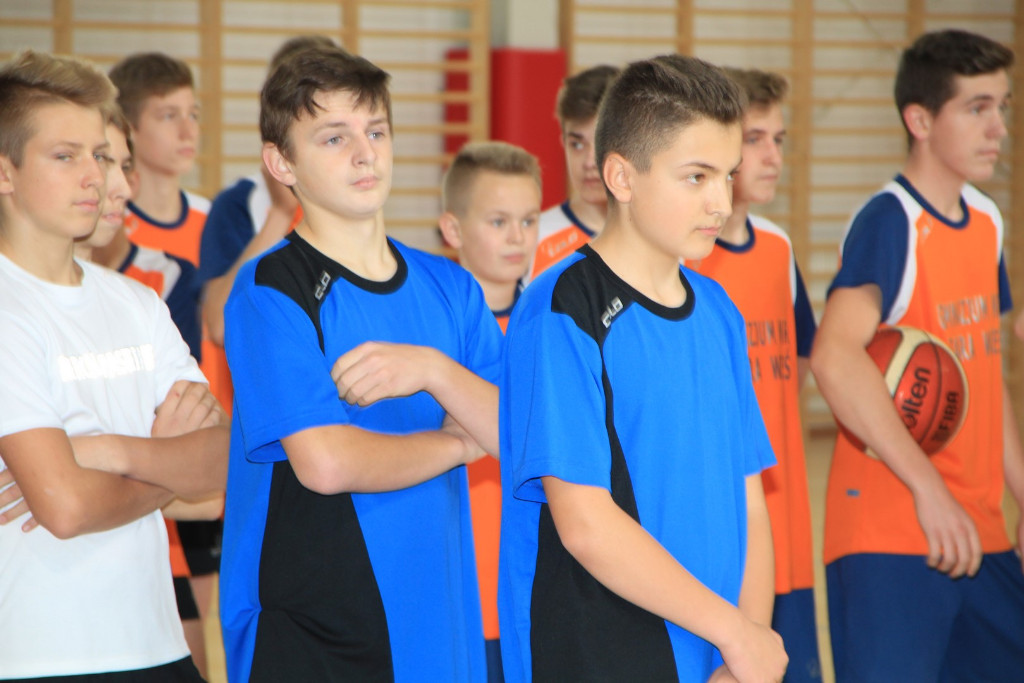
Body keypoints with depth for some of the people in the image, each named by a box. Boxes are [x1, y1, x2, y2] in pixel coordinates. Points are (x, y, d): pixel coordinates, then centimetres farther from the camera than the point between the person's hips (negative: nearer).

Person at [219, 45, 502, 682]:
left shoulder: (448, 288, 10)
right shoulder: (270, 291, -9)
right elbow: (325, 463, -20)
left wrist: (435, 371, -15)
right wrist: (454, 443, -4)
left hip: (441, 629, 5)